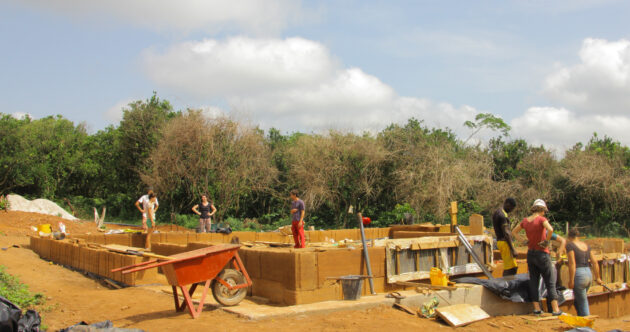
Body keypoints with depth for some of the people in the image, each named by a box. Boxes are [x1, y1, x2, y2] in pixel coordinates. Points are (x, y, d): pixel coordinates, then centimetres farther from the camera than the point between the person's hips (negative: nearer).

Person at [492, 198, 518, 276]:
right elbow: (506, 233, -21)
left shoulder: (497, 212, 16)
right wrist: (513, 249, -21)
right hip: (505, 242, -10)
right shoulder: (502, 215, -17)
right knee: (509, 268, -10)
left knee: (513, 267, 13)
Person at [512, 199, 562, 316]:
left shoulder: (525, 221, 5)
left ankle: (536, 308, 9)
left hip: (530, 254, 5)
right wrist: (546, 240, -16)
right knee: (550, 282, 1)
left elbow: (513, 232, 17)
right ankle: (555, 309, -2)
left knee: (533, 282, 10)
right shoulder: (541, 219, -13)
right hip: (542, 254, -5)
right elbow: (550, 229, -32)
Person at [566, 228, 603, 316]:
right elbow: (595, 262, 12)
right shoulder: (586, 245, 13)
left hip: (579, 275, -7)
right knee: (577, 301, 23)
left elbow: (572, 263, -16)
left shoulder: (570, 245, -8)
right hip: (589, 274, 7)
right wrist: (597, 278, 19)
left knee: (583, 303, 0)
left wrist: (571, 280, -15)